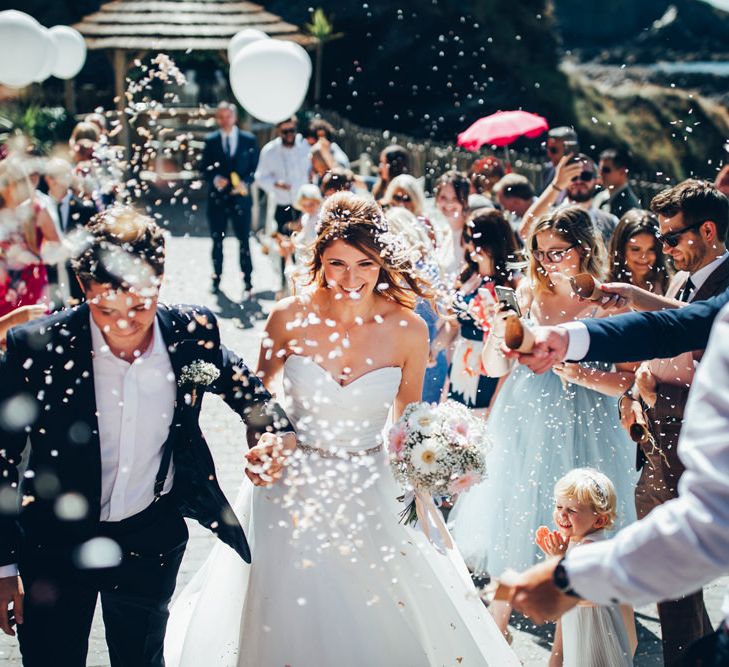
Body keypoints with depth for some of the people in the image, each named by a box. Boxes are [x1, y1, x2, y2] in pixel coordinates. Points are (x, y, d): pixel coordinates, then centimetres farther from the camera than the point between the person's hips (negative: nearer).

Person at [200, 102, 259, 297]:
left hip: (240, 196, -2)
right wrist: (214, 178, -14)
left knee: (244, 241, -3)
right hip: (217, 197, 2)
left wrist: (246, 183, -13)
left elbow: (255, 167, 4)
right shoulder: (211, 141, 5)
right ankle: (216, 279, 23)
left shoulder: (249, 140, 3)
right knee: (217, 240, 11)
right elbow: (204, 168, 6)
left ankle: (247, 284, 3)